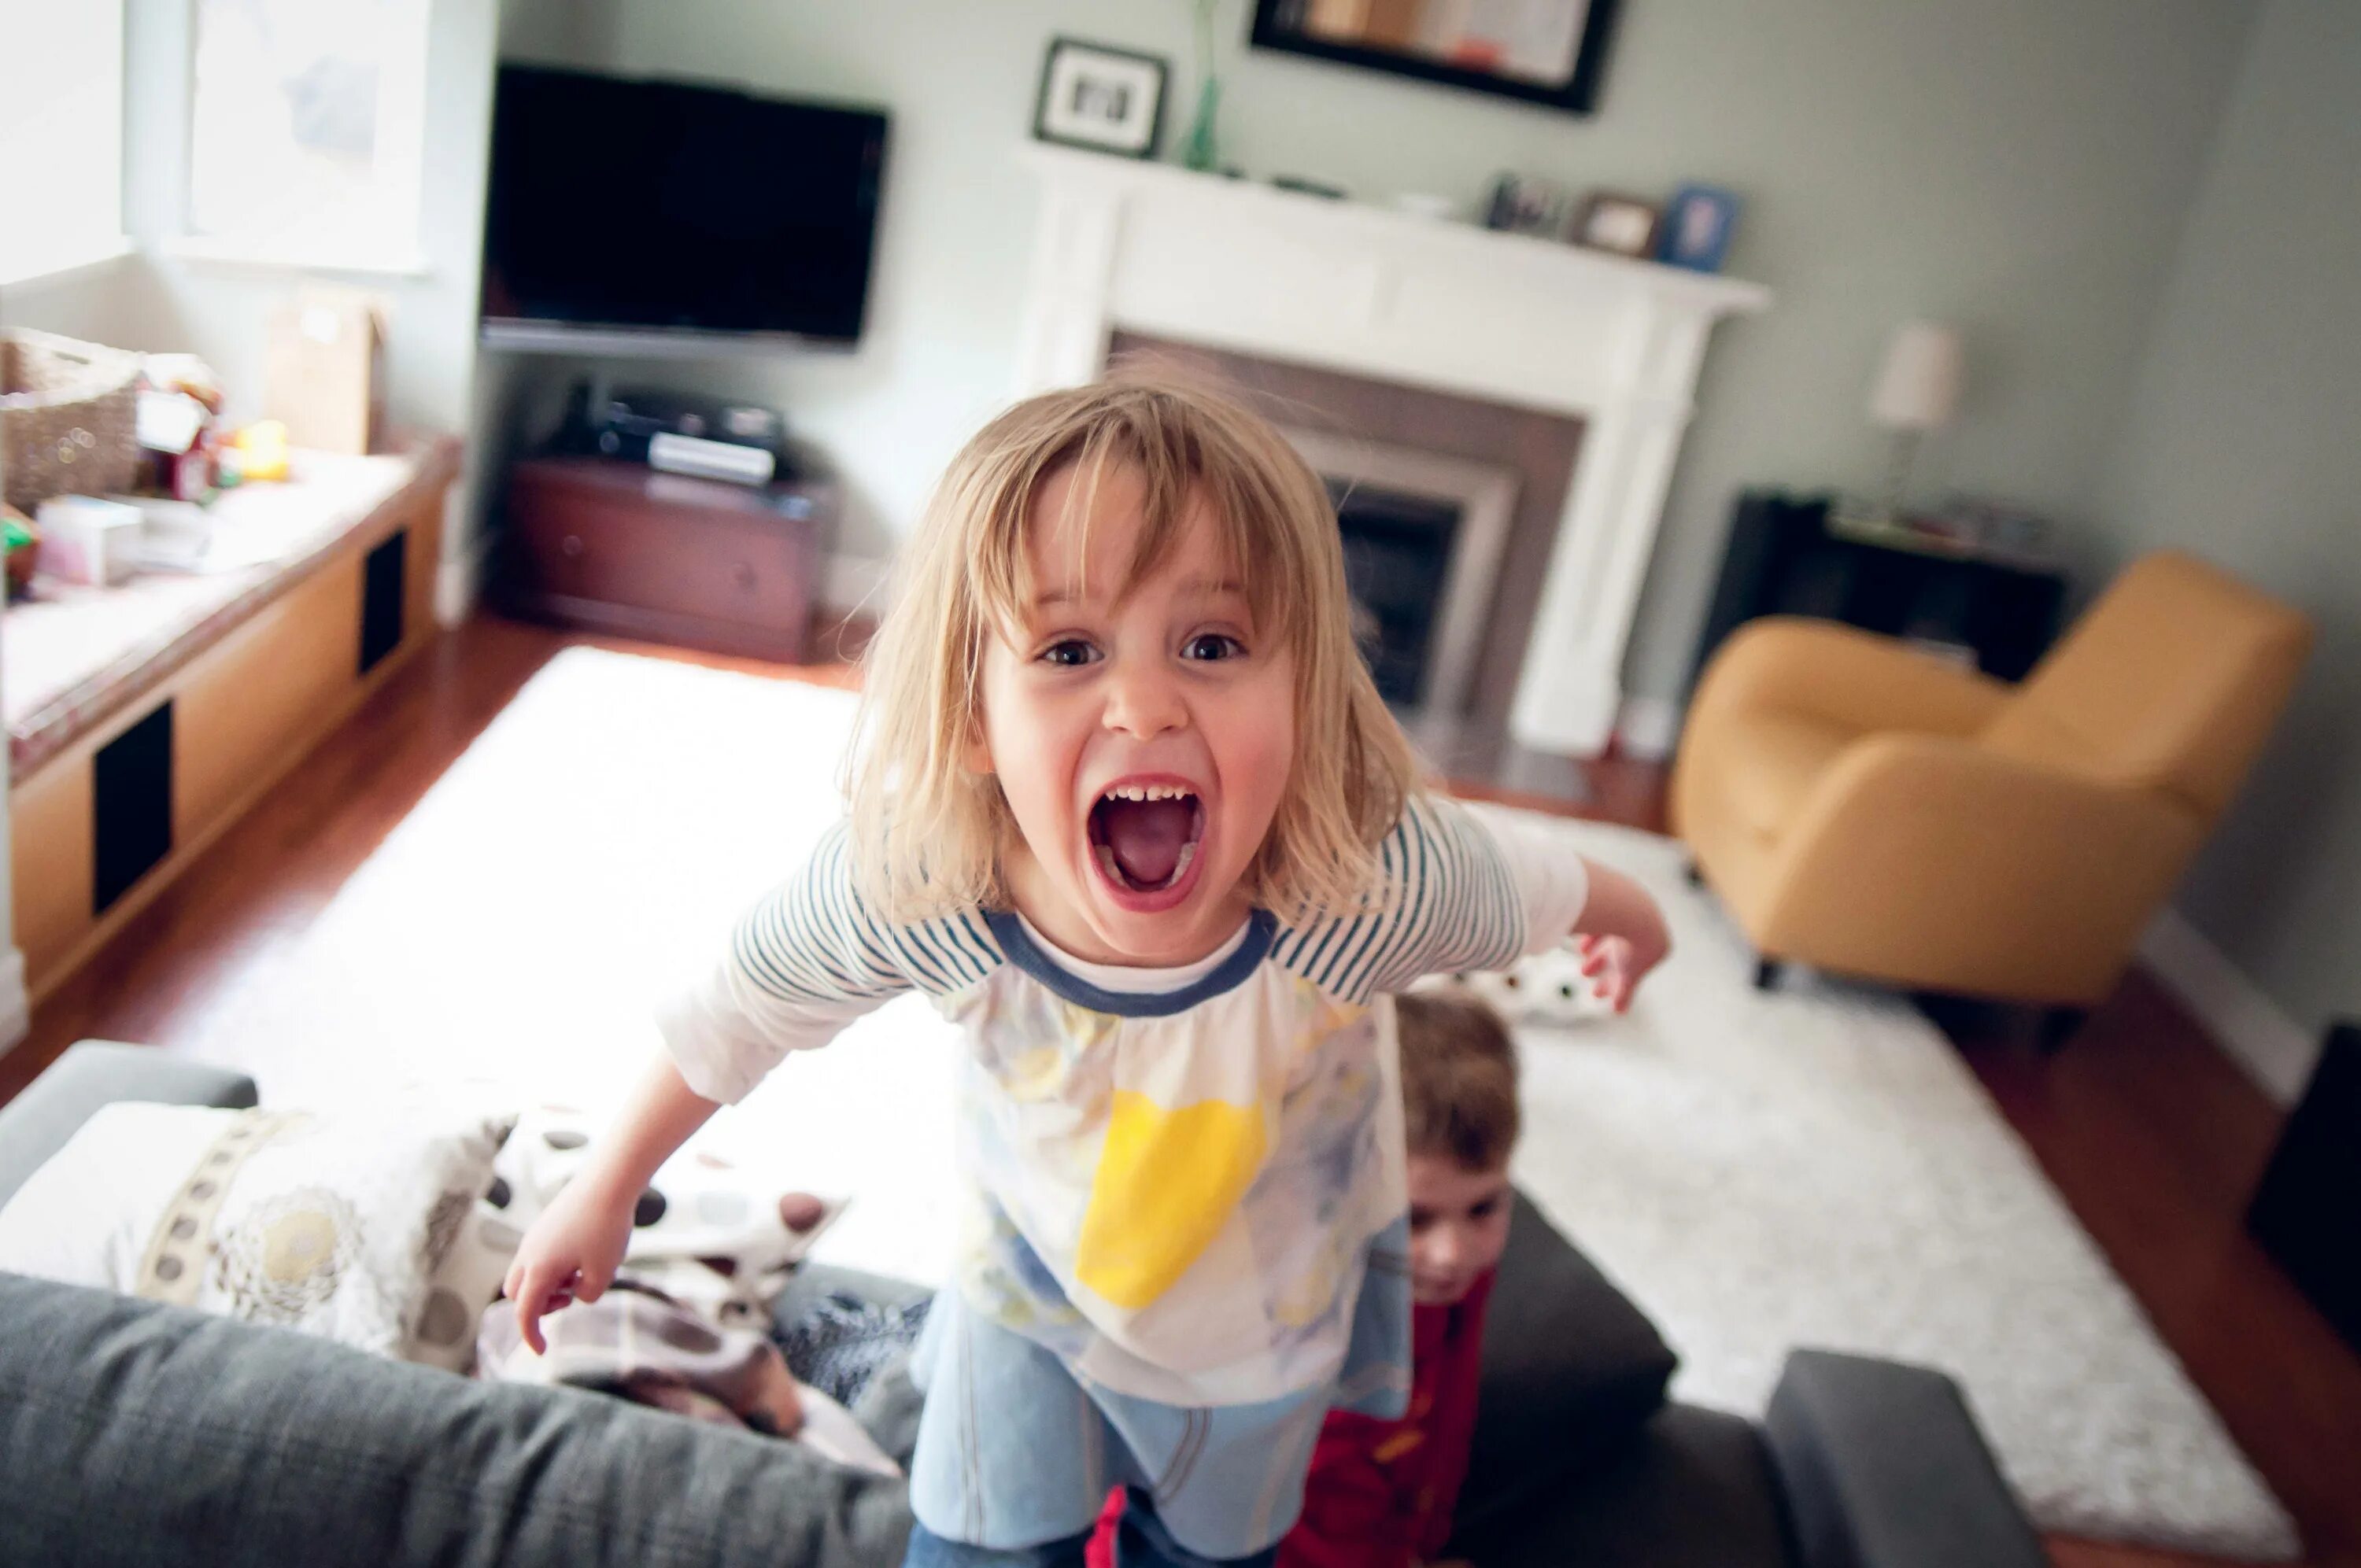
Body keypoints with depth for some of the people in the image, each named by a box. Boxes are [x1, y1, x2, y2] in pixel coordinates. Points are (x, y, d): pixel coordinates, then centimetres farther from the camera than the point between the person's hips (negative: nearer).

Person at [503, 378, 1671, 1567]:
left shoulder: (1381, 884, -40)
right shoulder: (906, 884, -37)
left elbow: (1536, 886, -16)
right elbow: (744, 1009, -16)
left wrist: (1630, 920, 7)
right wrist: (607, 1189, -1)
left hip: (1268, 1311, 1)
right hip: (1031, 1279, 0)